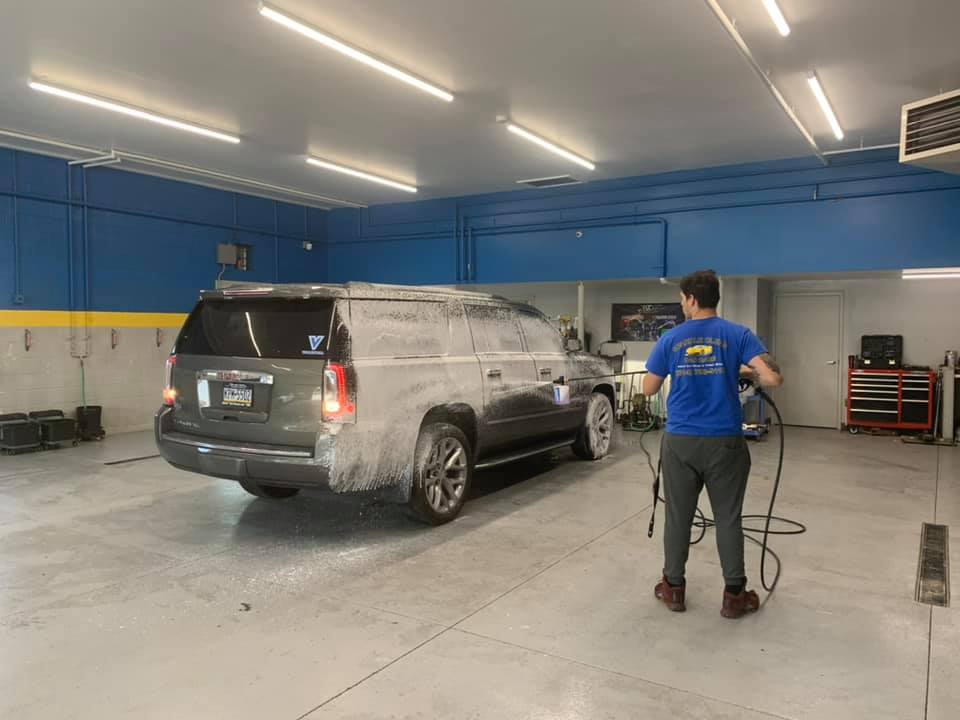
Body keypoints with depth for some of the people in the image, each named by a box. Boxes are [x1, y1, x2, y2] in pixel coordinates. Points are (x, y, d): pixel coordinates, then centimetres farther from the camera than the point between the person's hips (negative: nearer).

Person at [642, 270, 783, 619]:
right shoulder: (738, 335, -3)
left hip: (680, 442, 1)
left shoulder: (670, 340, 0)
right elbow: (773, 378, -14)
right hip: (725, 442, 0)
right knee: (728, 518, 9)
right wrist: (747, 373, 8)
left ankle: (674, 588, 21)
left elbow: (648, 389, 6)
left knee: (678, 516, 11)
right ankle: (734, 595, 17)